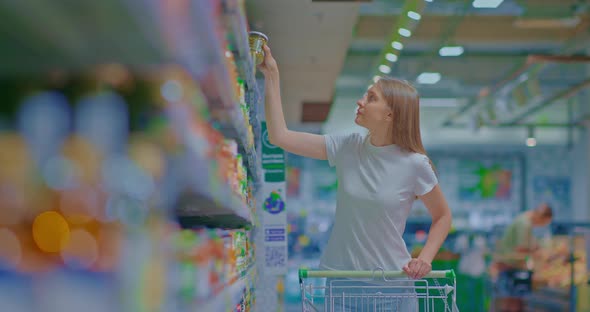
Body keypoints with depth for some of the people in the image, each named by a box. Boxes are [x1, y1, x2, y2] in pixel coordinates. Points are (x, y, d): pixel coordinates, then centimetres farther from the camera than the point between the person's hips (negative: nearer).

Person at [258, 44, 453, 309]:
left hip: (391, 277, -2)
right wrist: (272, 75, -5)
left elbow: (442, 216, 5)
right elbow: (280, 136, -3)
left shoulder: (415, 165, -9)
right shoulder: (347, 148, -2)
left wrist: (425, 259, -10)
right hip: (341, 275, 2)